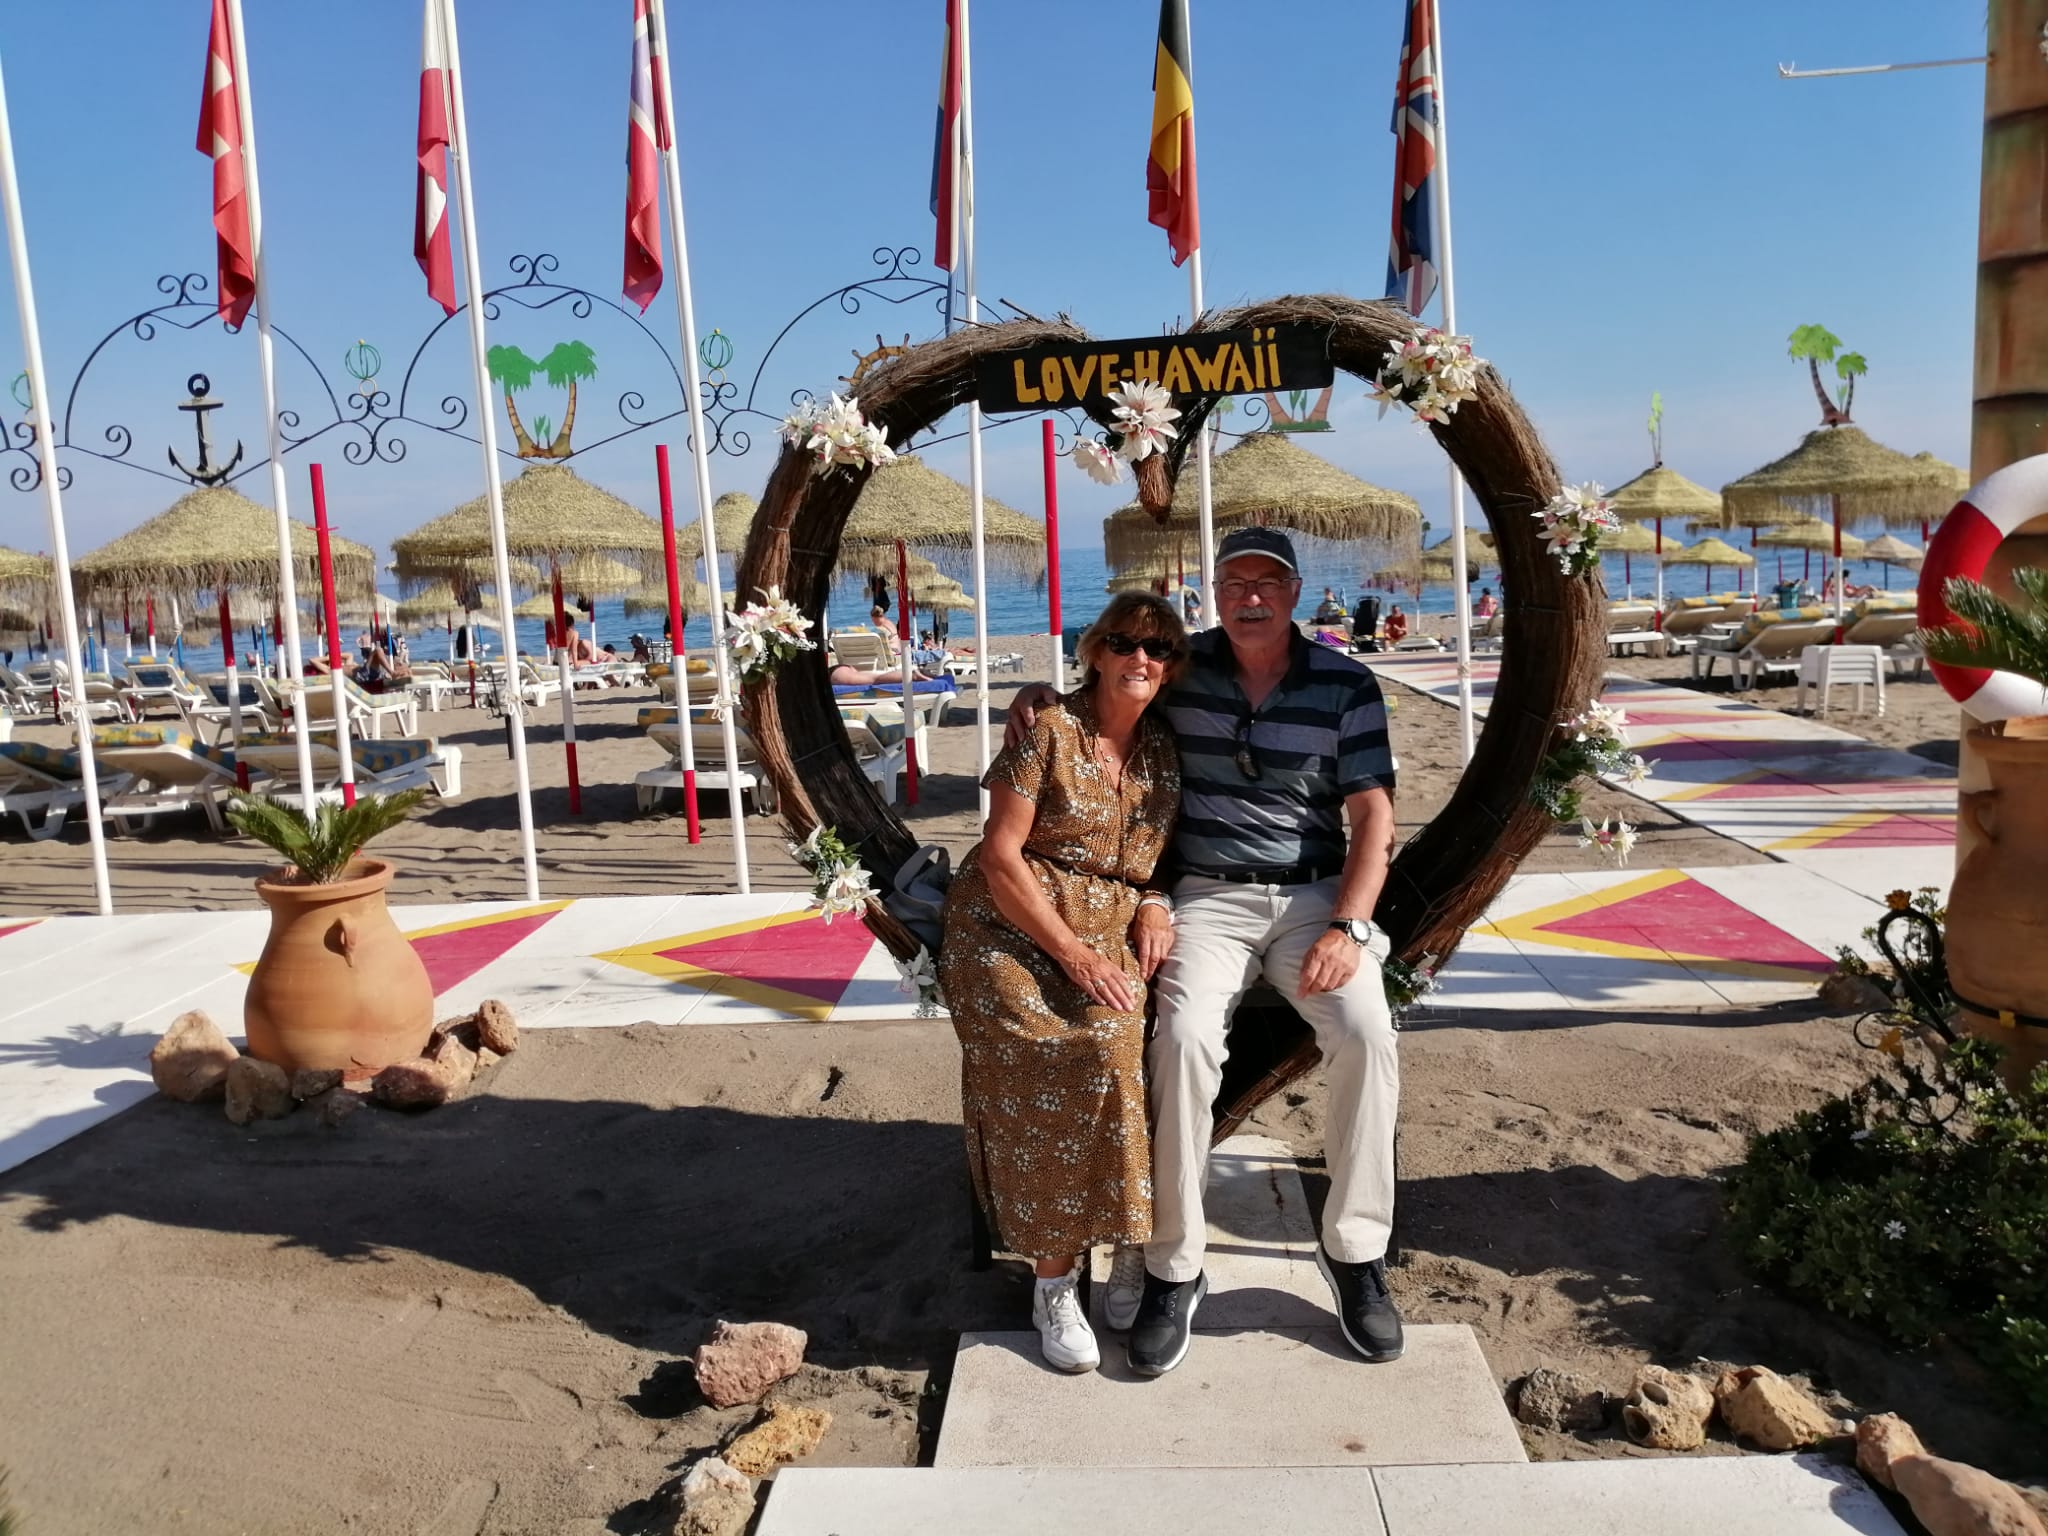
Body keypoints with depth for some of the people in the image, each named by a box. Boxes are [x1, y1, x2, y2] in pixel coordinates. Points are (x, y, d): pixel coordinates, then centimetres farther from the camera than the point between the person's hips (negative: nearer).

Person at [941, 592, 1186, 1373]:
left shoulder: (1163, 747, 9)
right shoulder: (1048, 731, -7)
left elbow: (1163, 849, 18)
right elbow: (1000, 856, -11)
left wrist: (1155, 911, -4)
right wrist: (1072, 953, -15)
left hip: (1112, 928, 5)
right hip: (1014, 924, -4)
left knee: (1115, 1041, -23)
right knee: (1073, 1054, -25)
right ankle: (1055, 1280, -13)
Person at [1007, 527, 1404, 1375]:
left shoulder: (1346, 686, 0)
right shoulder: (1179, 668, 3)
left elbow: (1372, 817, -2)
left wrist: (1348, 928, -15)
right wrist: (1038, 693, -5)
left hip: (1315, 894, 0)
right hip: (1206, 898, 0)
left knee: (1366, 1031, -25)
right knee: (1184, 1034, -28)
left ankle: (1355, 1249, -5)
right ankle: (1173, 1268, -14)